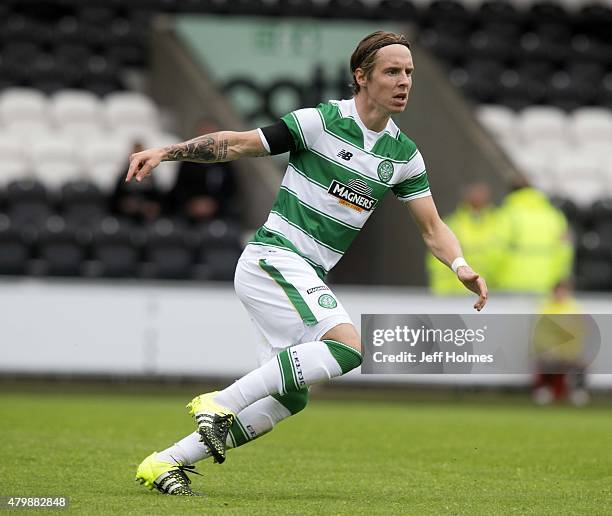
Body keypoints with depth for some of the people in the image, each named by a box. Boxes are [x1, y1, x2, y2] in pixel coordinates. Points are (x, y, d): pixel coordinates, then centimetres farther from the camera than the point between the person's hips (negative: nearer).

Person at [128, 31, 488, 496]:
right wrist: (164, 152, -12)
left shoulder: (404, 155, 9)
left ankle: (166, 462, 12)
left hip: (309, 279, 8)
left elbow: (432, 227, 11)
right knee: (348, 345, -27)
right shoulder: (321, 121, -9)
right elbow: (237, 144, -5)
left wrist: (462, 267, -8)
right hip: (274, 257, -8)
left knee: (289, 398, 5)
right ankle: (220, 403, -22)